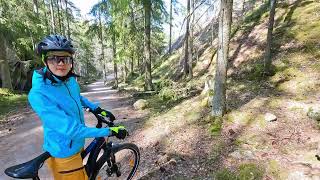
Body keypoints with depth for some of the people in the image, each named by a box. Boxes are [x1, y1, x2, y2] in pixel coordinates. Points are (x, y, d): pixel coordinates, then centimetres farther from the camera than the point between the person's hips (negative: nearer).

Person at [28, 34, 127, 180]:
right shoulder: (38, 94, -30)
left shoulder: (70, 80, -8)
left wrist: (96, 109, 4)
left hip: (75, 145, 7)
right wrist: (109, 131, -28)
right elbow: (70, 129, -32)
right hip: (63, 153, -7)